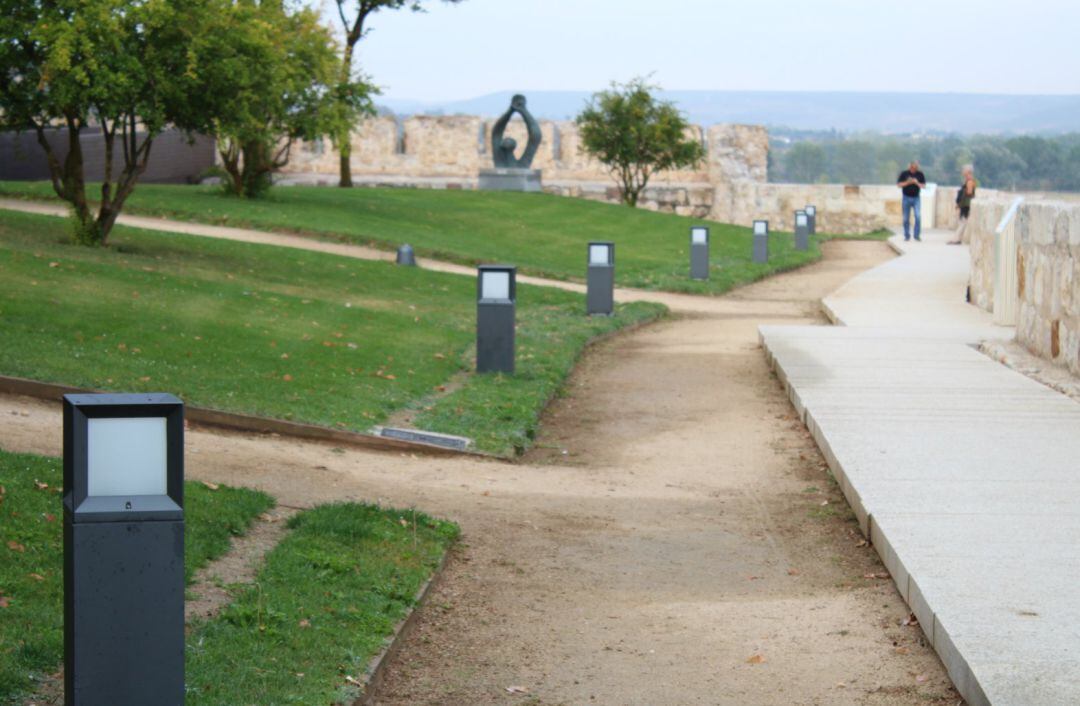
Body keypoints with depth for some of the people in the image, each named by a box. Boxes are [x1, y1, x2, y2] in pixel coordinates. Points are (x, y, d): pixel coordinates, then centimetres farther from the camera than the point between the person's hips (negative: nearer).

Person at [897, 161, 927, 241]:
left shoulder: (920, 174, 3)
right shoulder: (904, 173, 1)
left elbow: (923, 186, 2)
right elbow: (899, 184, -1)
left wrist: (917, 183, -16)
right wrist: (907, 183, -16)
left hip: (916, 198, 0)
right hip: (906, 197, 0)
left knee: (918, 216, -14)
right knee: (906, 218, 4)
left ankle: (917, 235, -7)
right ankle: (907, 236, 14)